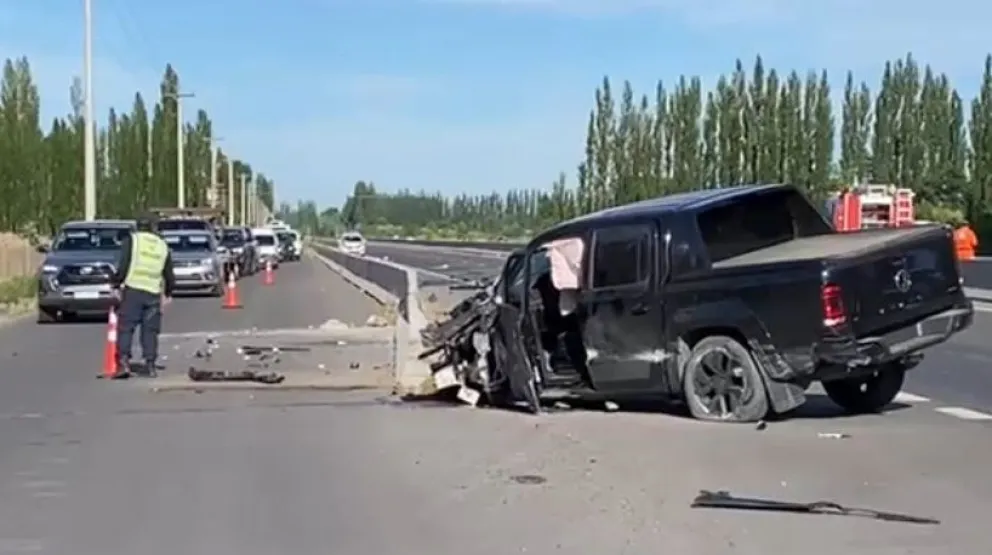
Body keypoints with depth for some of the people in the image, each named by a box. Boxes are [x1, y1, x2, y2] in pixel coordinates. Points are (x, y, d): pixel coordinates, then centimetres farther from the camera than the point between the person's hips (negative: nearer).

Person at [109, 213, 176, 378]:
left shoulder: (131, 240, 4)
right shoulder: (163, 246, 16)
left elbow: (123, 266, -6)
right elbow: (169, 274, 19)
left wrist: (116, 285, 4)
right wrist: (168, 293, 31)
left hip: (133, 290, -3)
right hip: (153, 293, 3)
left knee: (126, 328, -1)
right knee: (150, 330, 8)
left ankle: (124, 363, -12)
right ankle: (150, 365, 4)